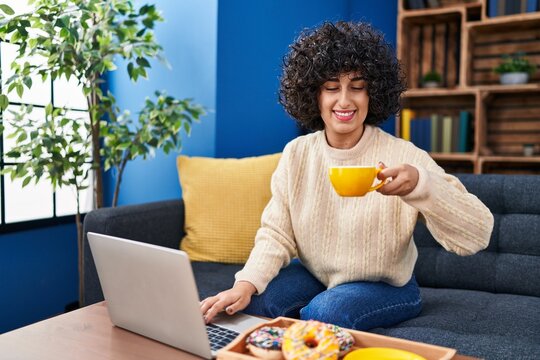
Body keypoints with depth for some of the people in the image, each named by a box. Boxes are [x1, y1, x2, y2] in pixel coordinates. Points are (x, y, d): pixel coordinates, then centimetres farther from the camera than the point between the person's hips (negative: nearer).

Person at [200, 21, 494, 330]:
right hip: (312, 275, 3)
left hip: (385, 286, -2)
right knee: (250, 303, -22)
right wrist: (246, 283, -27)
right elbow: (277, 234, -8)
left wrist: (419, 184, -44)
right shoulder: (296, 154, -7)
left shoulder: (403, 156, -19)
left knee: (325, 311, -31)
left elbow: (478, 234, -25)